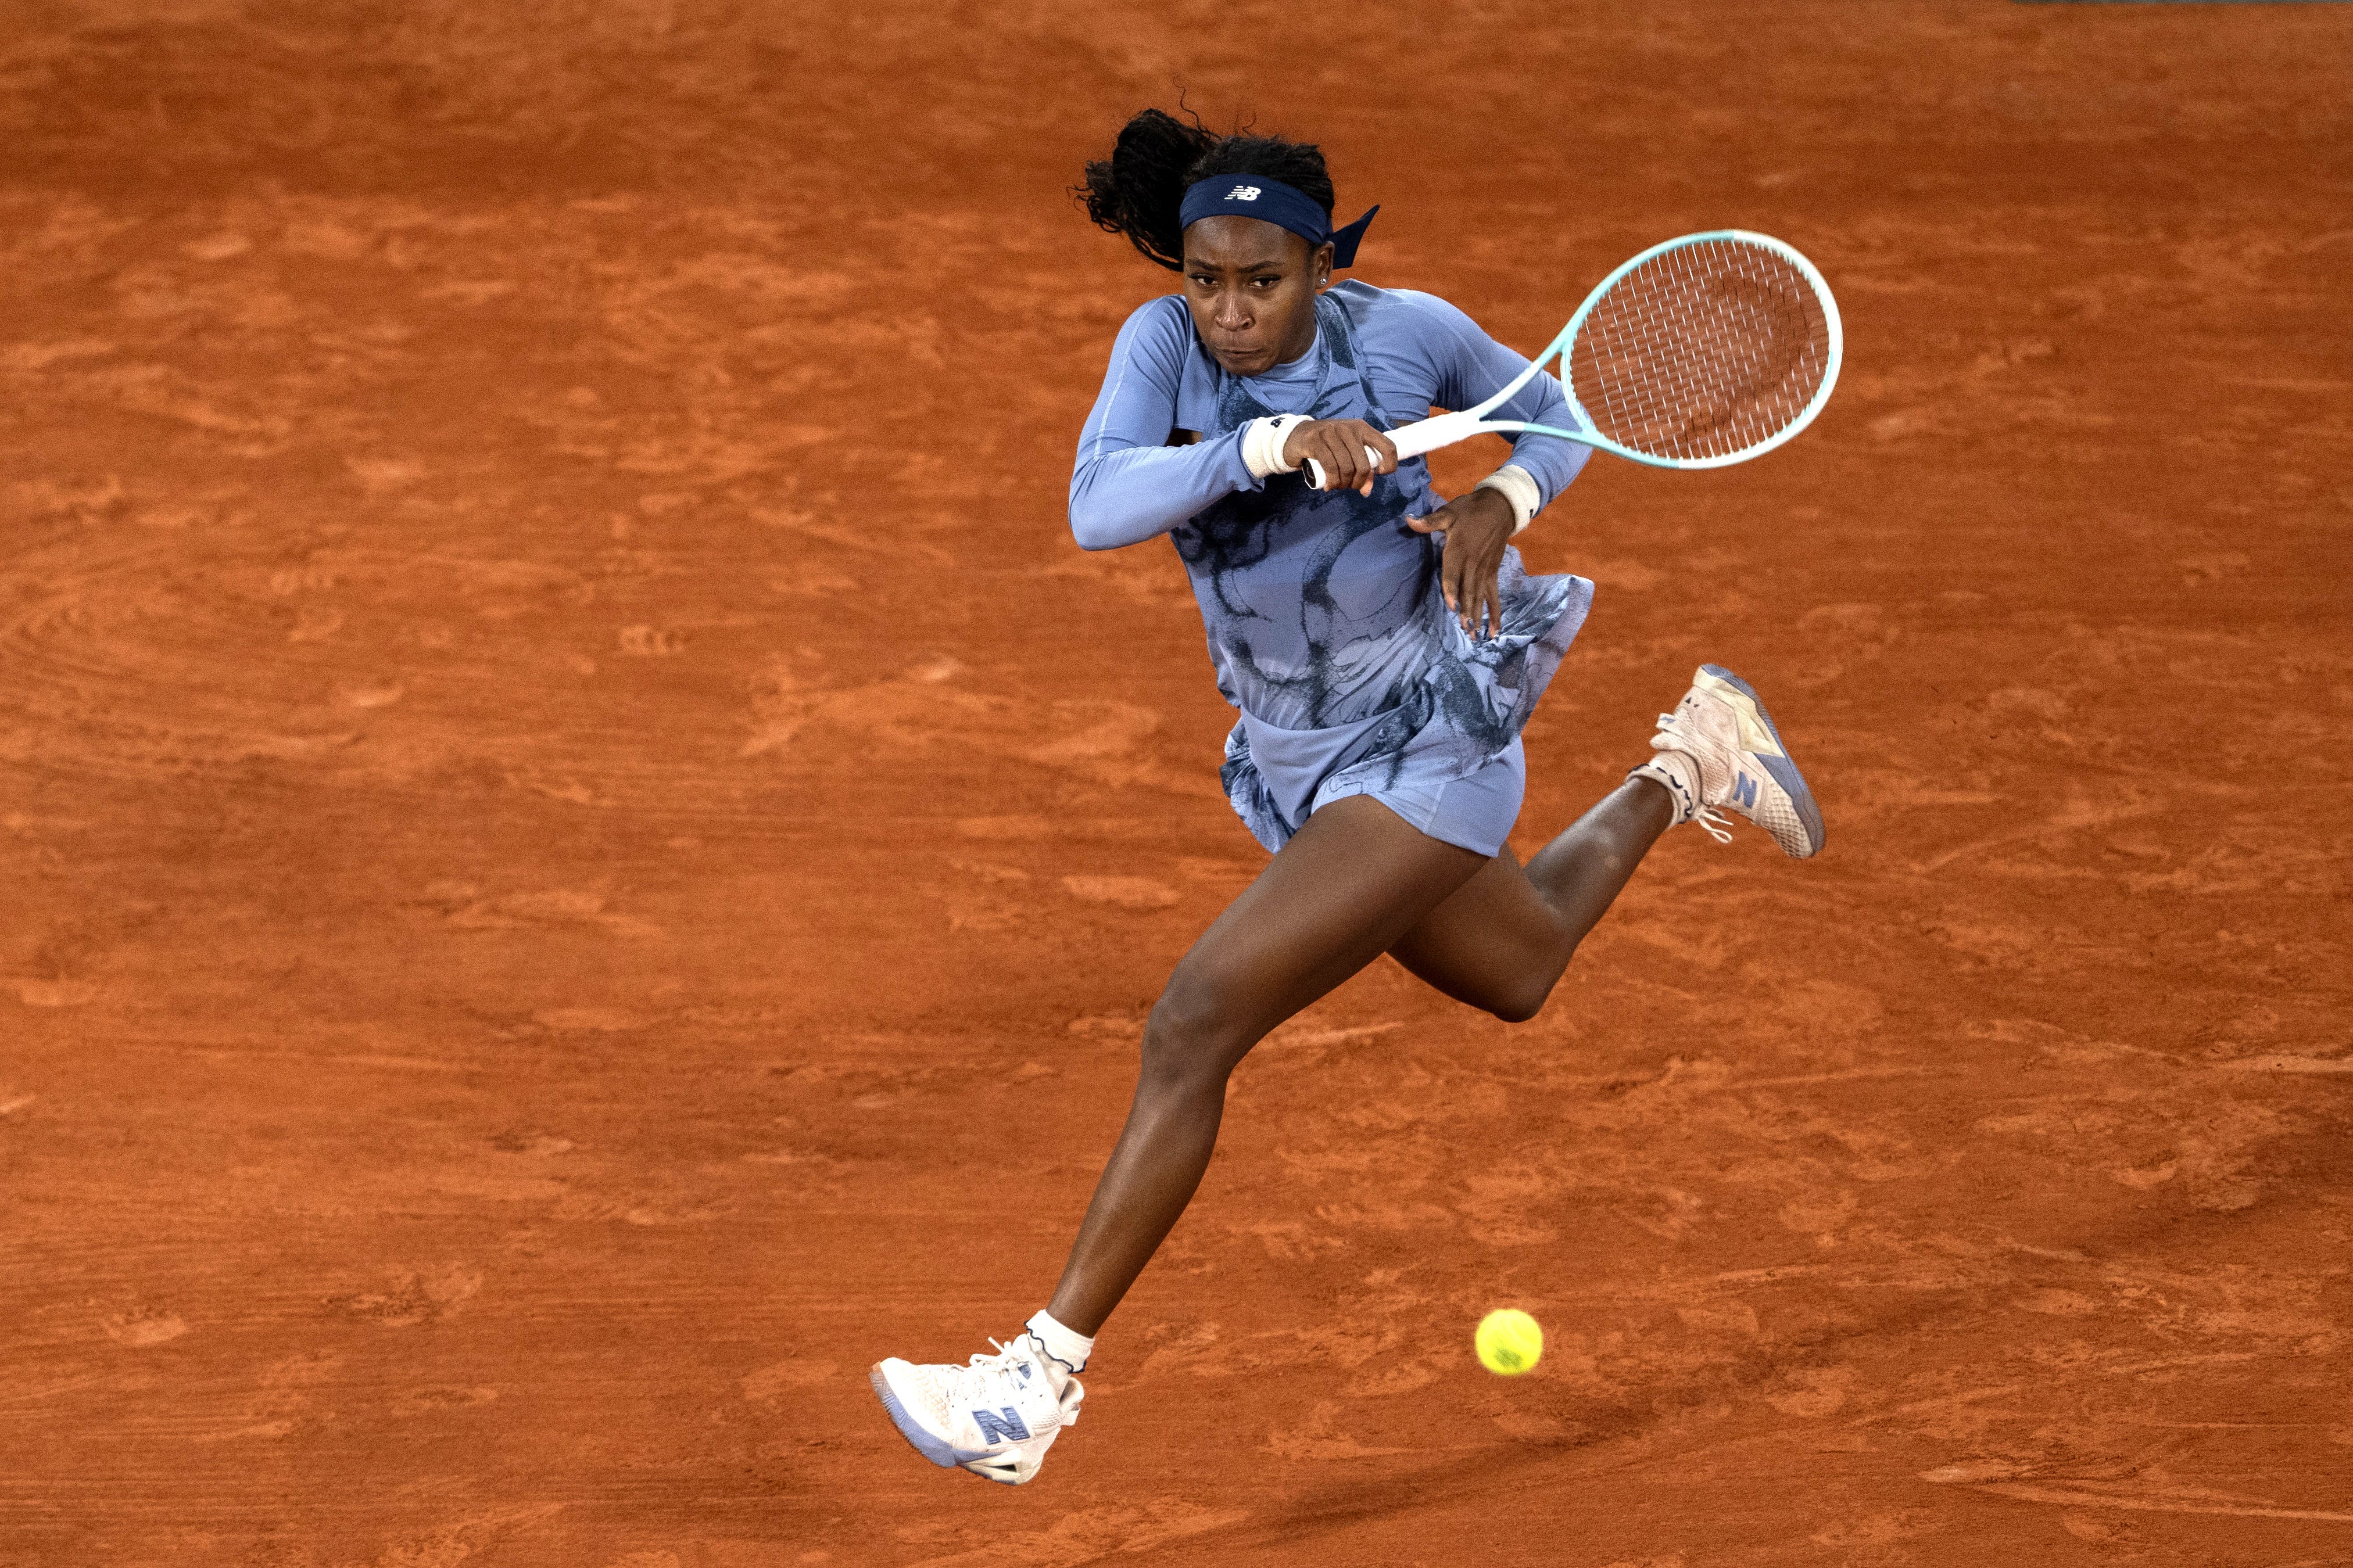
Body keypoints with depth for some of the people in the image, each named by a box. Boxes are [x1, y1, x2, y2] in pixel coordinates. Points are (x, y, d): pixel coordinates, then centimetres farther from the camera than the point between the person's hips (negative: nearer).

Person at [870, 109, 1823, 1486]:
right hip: (1294, 759, 6)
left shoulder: (1407, 331, -15)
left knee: (1194, 1026, -19)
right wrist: (1271, 444, -38)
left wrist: (1500, 503, -16)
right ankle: (1685, 770, 56)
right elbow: (1097, 510, -27)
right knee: (1518, 974, 32)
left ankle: (1044, 1376, -14)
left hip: (1429, 746, -6)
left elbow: (1556, 412, 5)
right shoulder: (1165, 342, -9)